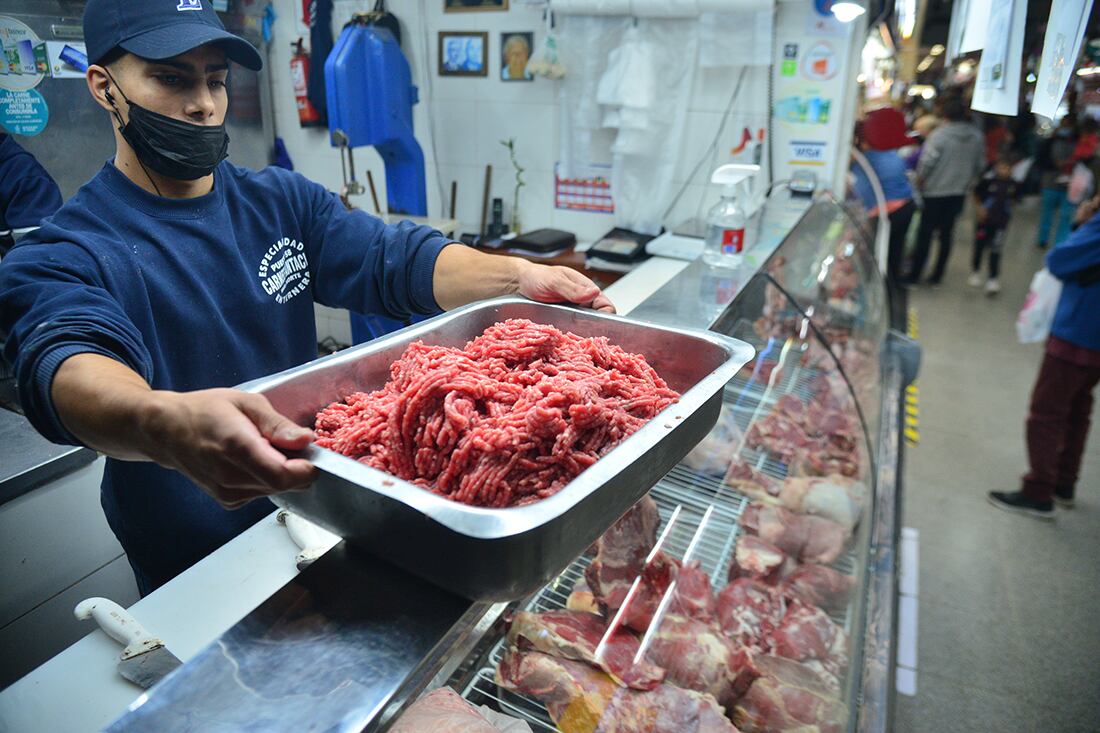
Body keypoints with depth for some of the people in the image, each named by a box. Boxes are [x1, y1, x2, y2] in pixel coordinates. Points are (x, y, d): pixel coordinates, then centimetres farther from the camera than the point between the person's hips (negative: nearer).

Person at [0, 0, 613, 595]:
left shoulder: (281, 200, -1)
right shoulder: (62, 257, -14)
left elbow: (396, 258, -13)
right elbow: (69, 365, -34)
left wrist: (517, 276, -31)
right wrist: (166, 422, -58)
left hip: (318, 513, 4)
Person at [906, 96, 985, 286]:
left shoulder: (939, 135, -16)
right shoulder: (977, 136, 2)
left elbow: (927, 162, -16)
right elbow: (980, 164, 9)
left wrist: (919, 181, -1)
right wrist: (966, 180, 22)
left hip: (935, 192, -5)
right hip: (959, 192, 5)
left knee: (925, 234, 2)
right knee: (946, 234, 11)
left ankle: (914, 274, 6)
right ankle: (937, 275, 16)